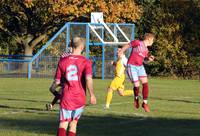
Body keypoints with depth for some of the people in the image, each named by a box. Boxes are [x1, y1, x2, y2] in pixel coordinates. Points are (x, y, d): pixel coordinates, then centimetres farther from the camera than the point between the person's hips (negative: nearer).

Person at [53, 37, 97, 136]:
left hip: (66, 98, 0)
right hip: (80, 98, 0)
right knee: (73, 123, 18)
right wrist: (92, 95, -12)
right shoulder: (85, 62, -2)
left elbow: (57, 82, 7)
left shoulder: (62, 61, 3)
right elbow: (88, 79, -17)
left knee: (63, 124, -8)